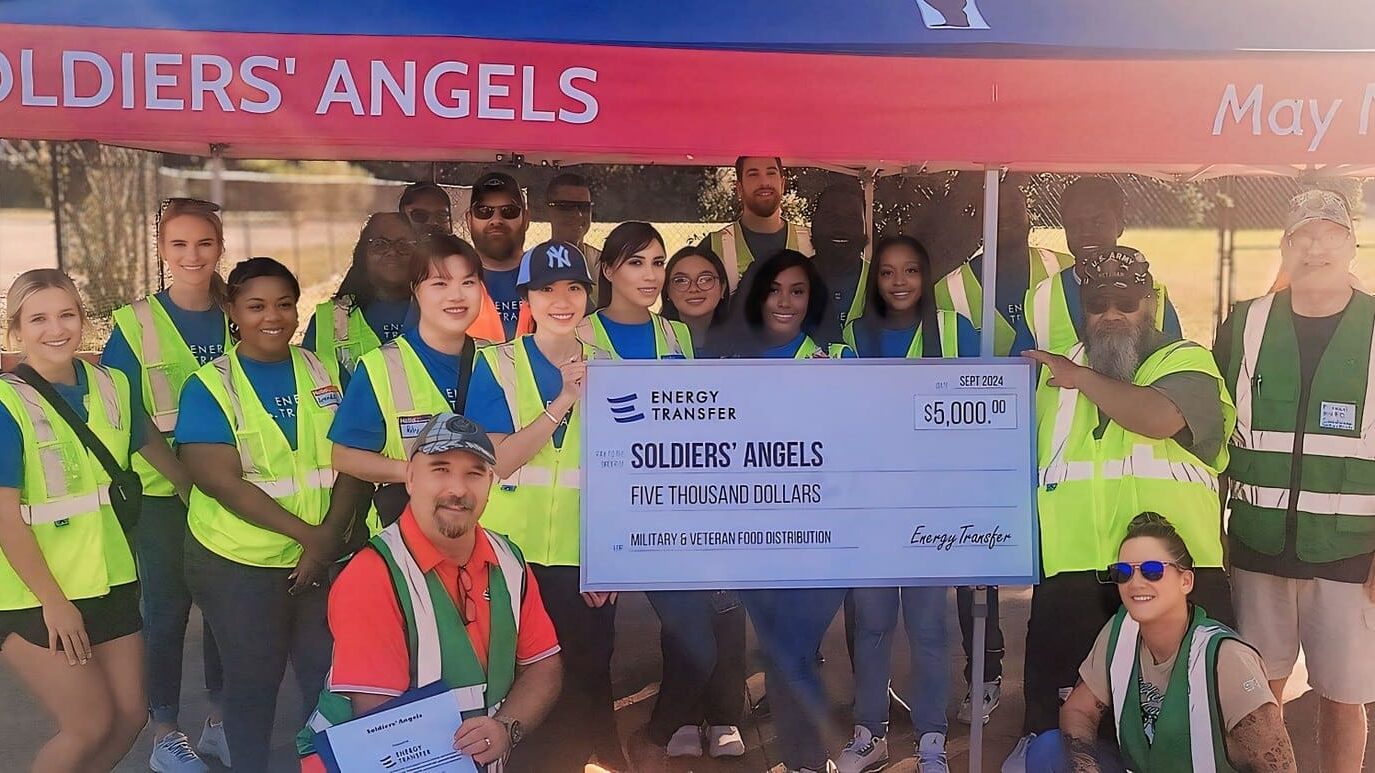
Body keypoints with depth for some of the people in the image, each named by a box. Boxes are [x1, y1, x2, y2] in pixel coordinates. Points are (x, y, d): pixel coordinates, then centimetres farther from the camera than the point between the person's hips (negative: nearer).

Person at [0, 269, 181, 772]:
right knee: (91, 726, -3)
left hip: (111, 580, 6)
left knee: (130, 716, 9)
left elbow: (151, 447, 19)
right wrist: (53, 601, -16)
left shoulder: (111, 386, 2)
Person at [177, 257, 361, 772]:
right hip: (238, 563, -2)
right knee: (253, 682, 11)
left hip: (322, 556, 3)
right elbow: (221, 480, -15)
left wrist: (329, 535, -14)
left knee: (329, 675, 6)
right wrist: (306, 534, -19)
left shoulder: (320, 374, 4)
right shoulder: (209, 386, -6)